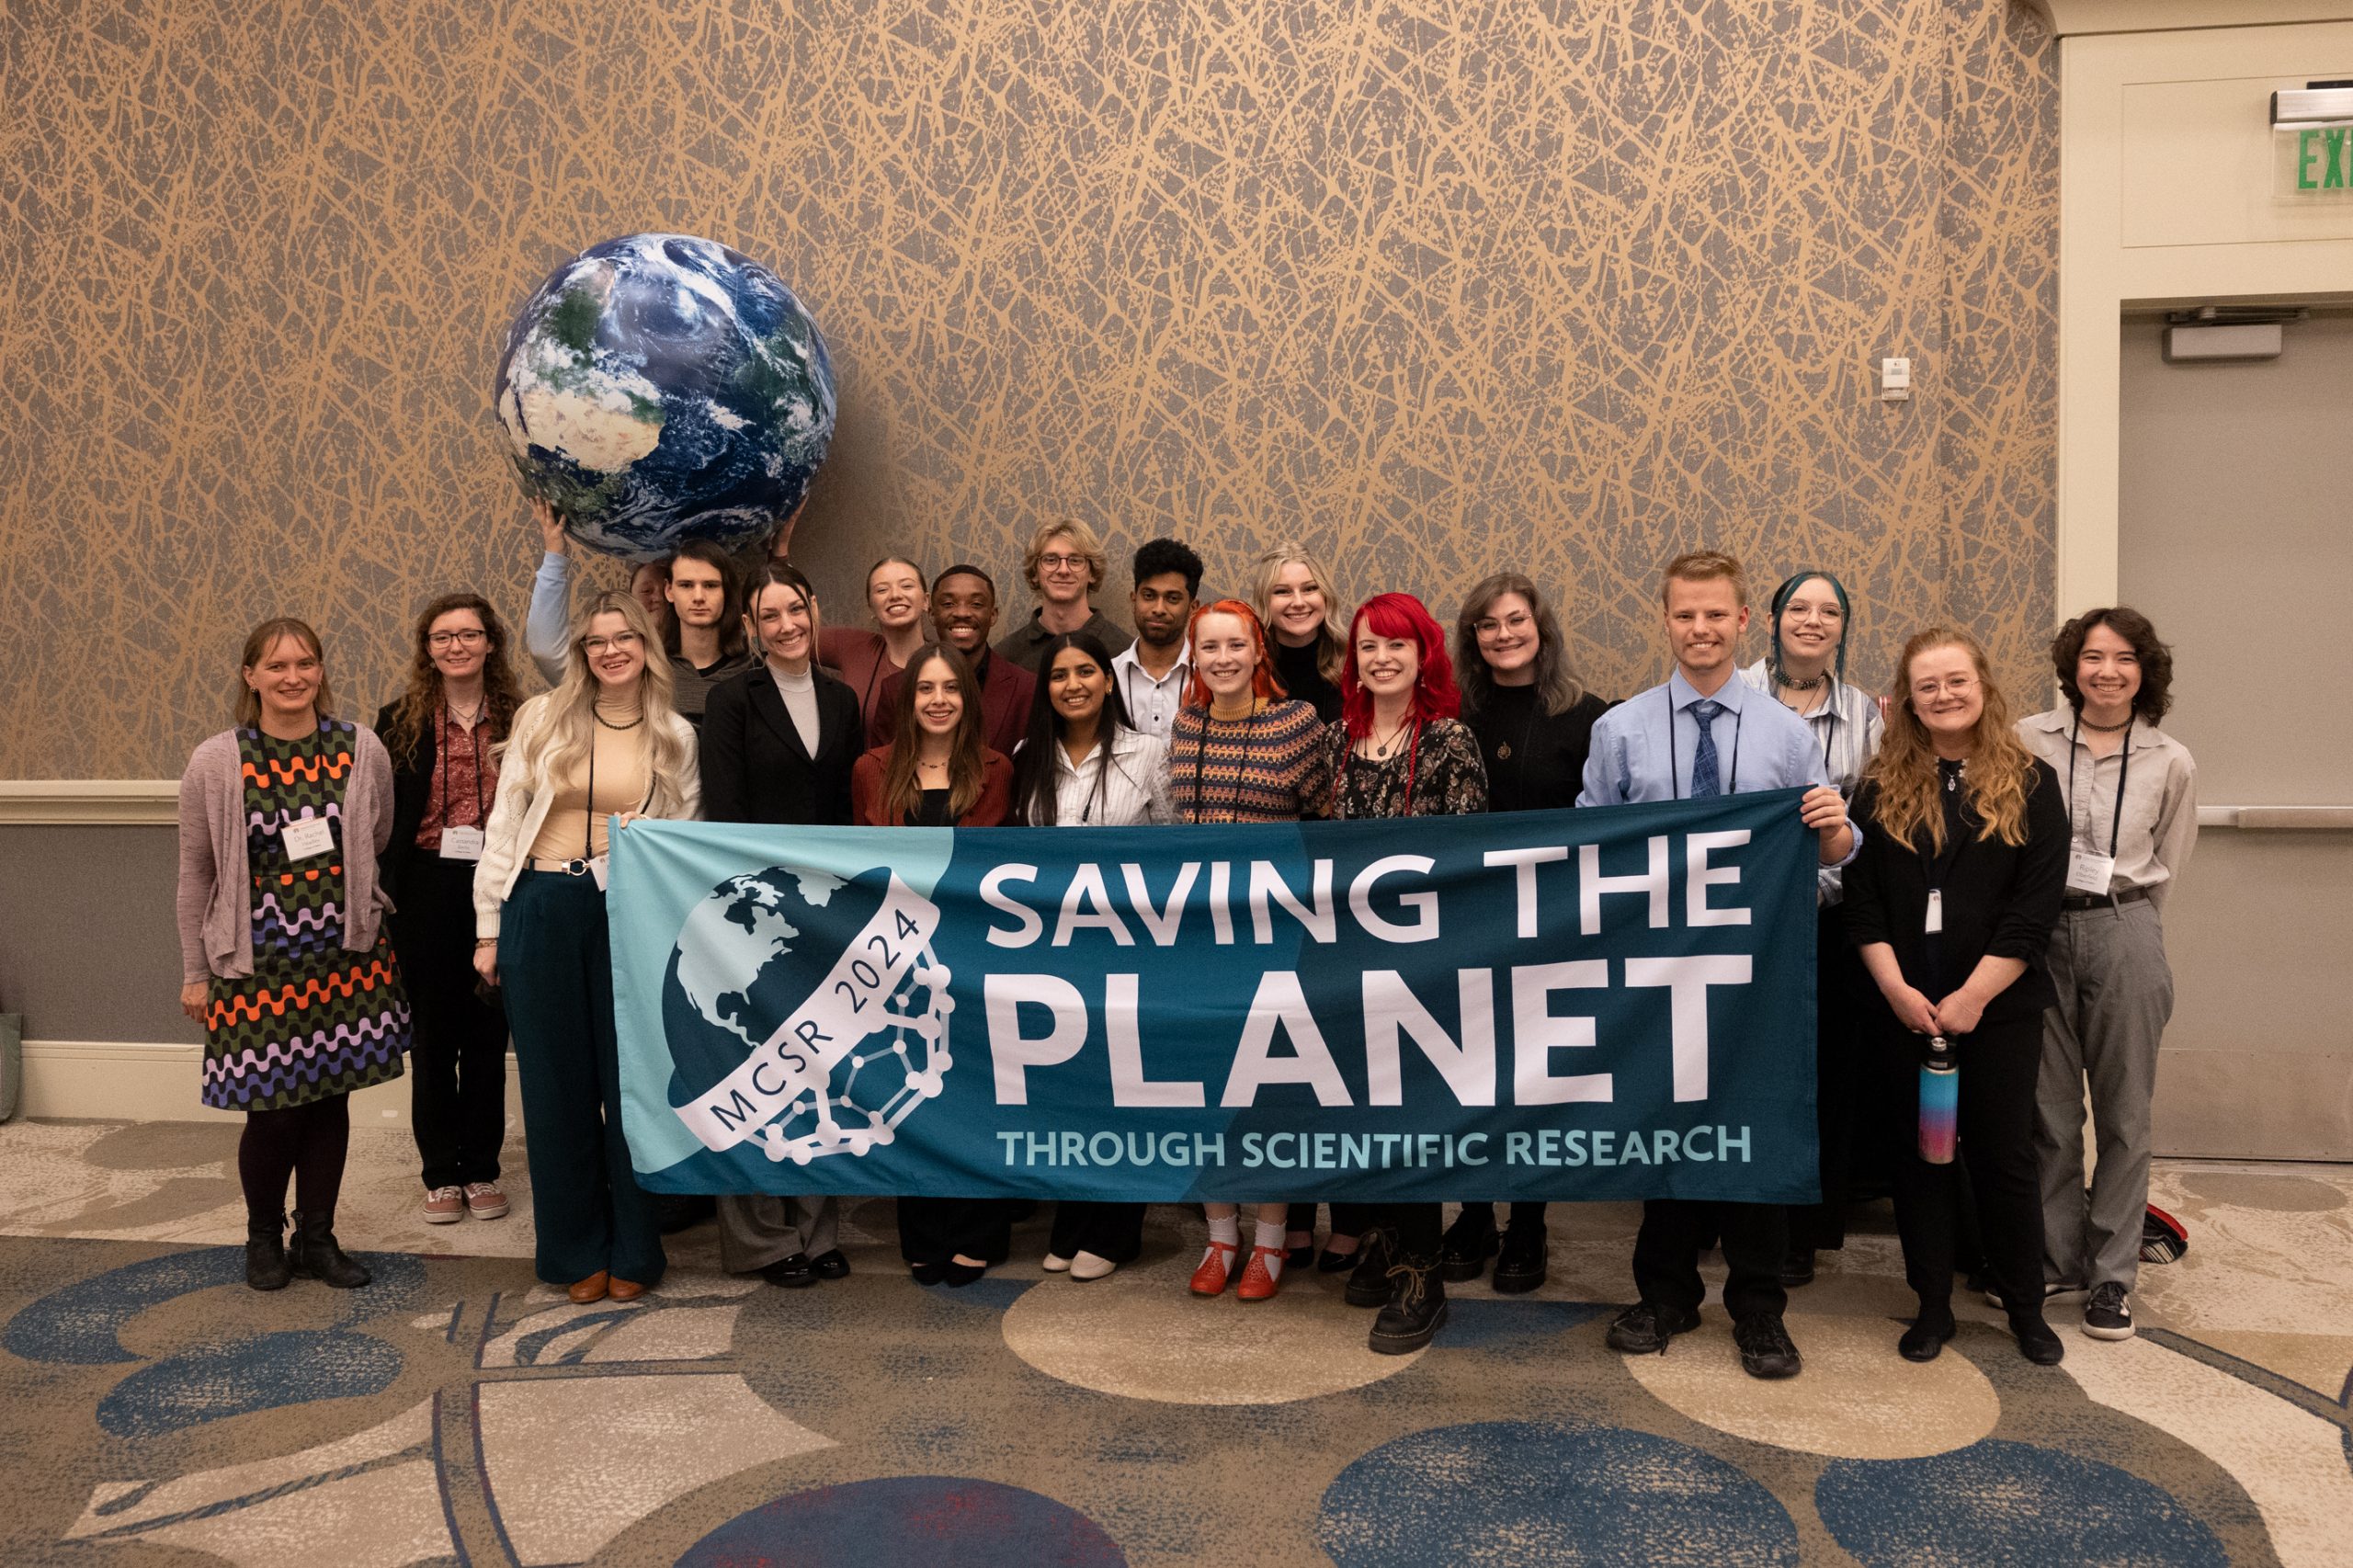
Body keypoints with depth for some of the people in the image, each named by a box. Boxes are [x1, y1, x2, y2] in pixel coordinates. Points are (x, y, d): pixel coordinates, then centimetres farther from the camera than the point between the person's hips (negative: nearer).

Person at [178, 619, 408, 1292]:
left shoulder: (362, 751, -3)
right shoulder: (214, 763, -5)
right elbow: (196, 873, 1)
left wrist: (369, 924, 10)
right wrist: (195, 972, 4)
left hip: (346, 956, 2)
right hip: (257, 960, -2)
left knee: (331, 1097, 9)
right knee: (273, 1107, 1)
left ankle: (317, 1238, 27)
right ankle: (264, 1236, 27)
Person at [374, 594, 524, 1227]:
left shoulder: (518, 720, 2)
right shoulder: (400, 721, 1)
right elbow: (380, 817, 1)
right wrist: (383, 894, -5)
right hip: (427, 889, 0)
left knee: (488, 1030, 8)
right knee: (433, 1031, 8)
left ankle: (481, 1168, 21)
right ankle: (441, 1173, 19)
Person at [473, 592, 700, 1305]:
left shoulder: (675, 737, 6)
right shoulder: (542, 719, 4)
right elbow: (503, 823, 5)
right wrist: (489, 927, 2)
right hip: (544, 911, 0)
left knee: (631, 1079, 5)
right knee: (557, 1084, 7)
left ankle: (633, 1251, 19)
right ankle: (577, 1251, 22)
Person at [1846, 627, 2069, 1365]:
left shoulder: (2029, 785, 0)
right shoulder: (1881, 789, 5)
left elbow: (2035, 909, -7)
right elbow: (1862, 901, 0)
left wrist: (1970, 998, -13)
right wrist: (1897, 988, -11)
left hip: (1999, 1007, -2)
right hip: (1904, 1006, 2)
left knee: (2003, 1154, 6)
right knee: (1919, 1153, 10)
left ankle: (2026, 1307, 23)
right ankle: (1932, 1303, 22)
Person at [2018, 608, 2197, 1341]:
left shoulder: (2171, 763, 3)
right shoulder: (2030, 740, 0)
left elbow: (2166, 867, 11)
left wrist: (2120, 920, 10)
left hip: (2124, 934, 0)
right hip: (2039, 931, 0)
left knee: (2123, 1111, 6)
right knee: (2048, 1108, 7)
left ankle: (2113, 1273, 17)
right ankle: (2054, 1258, 21)